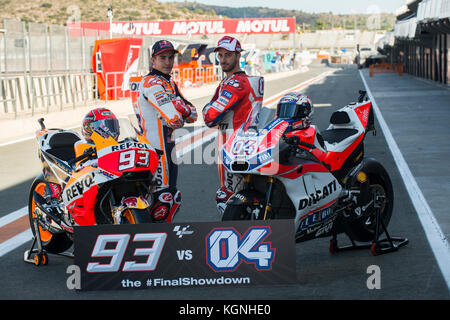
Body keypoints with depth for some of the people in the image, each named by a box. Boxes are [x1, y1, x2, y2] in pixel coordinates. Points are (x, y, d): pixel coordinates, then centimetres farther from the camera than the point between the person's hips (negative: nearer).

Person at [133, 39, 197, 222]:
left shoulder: (169, 83, 17)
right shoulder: (152, 83, -15)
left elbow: (192, 115, 12)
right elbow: (174, 119, -26)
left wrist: (180, 106, -8)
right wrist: (180, 107, -4)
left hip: (167, 145, 10)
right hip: (156, 148, -10)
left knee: (172, 198, 18)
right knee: (164, 197, -10)